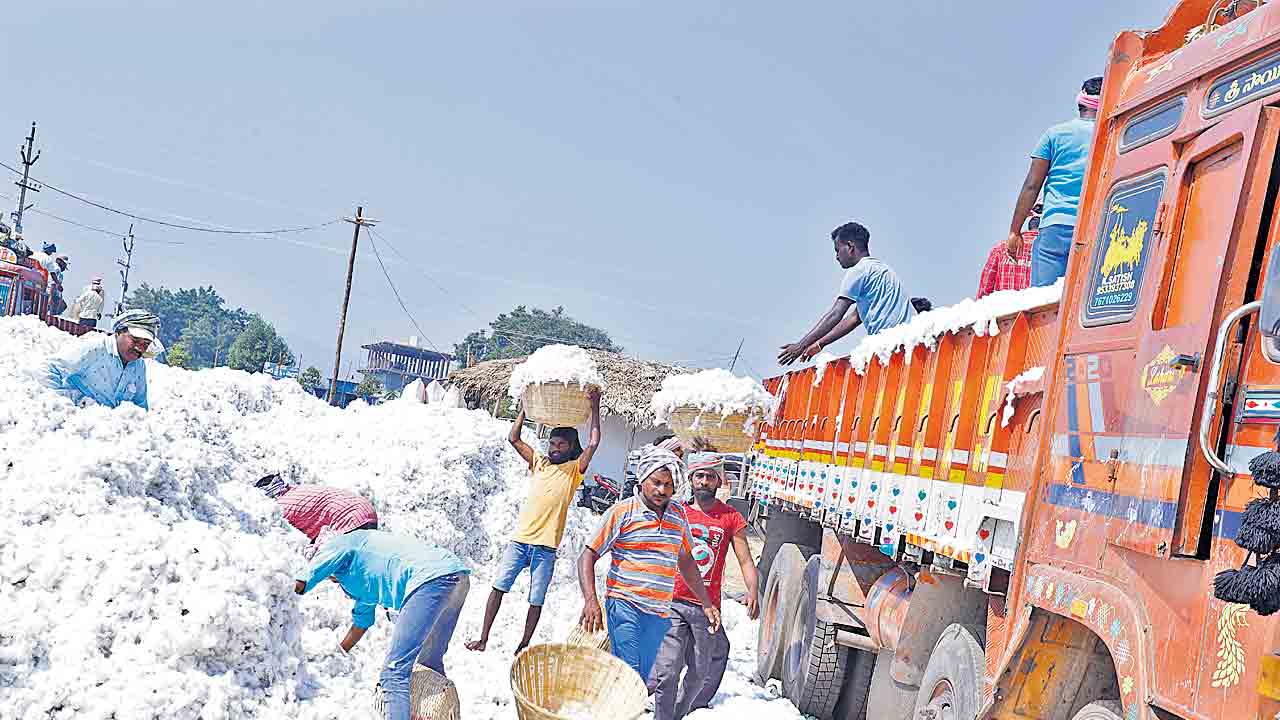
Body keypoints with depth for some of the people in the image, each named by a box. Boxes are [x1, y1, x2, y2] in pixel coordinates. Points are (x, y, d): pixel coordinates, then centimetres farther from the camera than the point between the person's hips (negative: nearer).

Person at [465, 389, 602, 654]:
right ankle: (483, 639, 7)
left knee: (536, 600, 3)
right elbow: (513, 438, 8)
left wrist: (595, 407, -10)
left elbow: (593, 443, -10)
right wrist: (526, 407, 5)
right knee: (498, 587, -1)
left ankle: (524, 646, 16)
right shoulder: (538, 463, 11)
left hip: (546, 547, -2)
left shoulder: (574, 470, 2)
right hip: (520, 540, 3)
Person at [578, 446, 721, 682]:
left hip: (660, 615, 5)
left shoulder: (678, 514, 13)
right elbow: (587, 557, -4)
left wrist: (706, 603, 22)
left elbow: (686, 561, 26)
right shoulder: (622, 512, -3)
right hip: (625, 606, -5)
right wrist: (590, 600, -18)